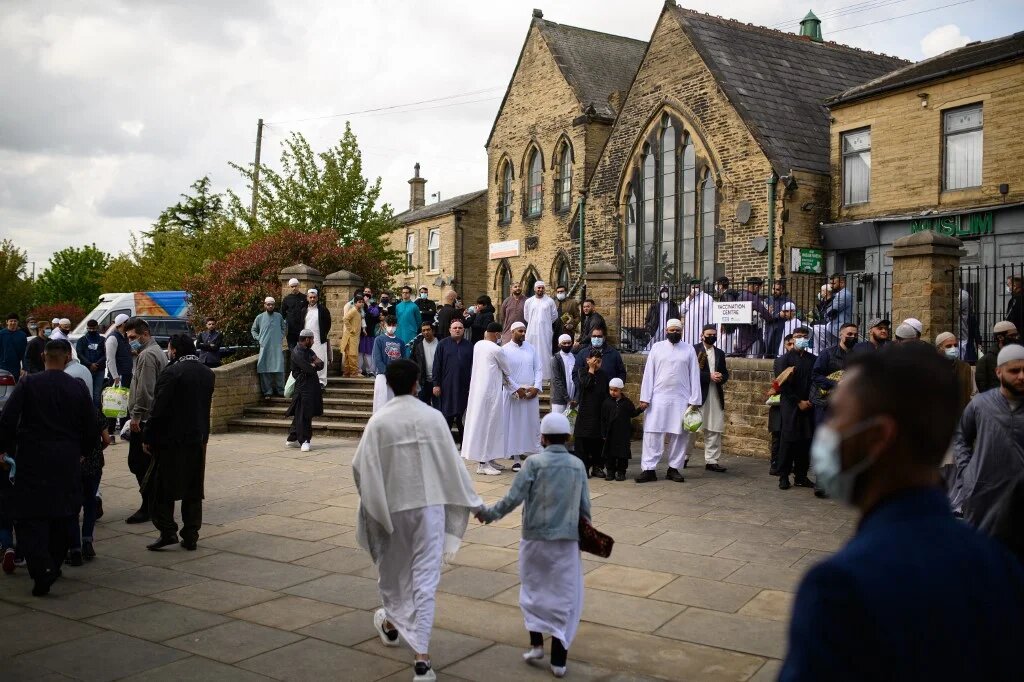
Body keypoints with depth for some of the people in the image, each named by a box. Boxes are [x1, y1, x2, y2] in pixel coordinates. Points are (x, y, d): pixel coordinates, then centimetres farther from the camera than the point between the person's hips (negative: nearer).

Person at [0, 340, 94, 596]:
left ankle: (42, 570, -16)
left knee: (29, 517, 0)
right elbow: (91, 428, 4)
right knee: (60, 517, 17)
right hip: (67, 463, 3)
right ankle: (54, 565, 28)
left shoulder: (27, 383, -6)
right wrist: (82, 452, 19)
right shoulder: (79, 388, 0)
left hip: (32, 460, -3)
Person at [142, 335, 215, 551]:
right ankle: (190, 537, 14)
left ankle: (167, 531, 2)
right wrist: (202, 434, 16)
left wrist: (148, 438, -7)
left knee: (162, 488, 6)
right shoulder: (208, 374, 7)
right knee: (193, 491, 11)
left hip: (171, 439, -6)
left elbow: (159, 410, -15)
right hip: (198, 439, 6)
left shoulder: (172, 373, -15)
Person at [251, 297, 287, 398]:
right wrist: (258, 339, 4)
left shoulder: (279, 316, 6)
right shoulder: (259, 317, 5)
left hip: (277, 347, 0)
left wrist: (281, 337, 6)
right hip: (264, 347, 0)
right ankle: (267, 392, 4)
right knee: (265, 370, -2)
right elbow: (253, 330, 16)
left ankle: (281, 390, 5)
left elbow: (284, 328, 19)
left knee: (279, 369, -4)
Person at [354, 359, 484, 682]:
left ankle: (391, 625, 46)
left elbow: (359, 467, -6)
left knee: (391, 568, 23)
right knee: (425, 577, 0)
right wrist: (473, 501, 9)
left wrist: (370, 498, 14)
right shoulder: (432, 417, -6)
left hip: (390, 506, 1)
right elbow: (452, 463, -2)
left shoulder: (378, 421, -9)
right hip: (429, 505, 0)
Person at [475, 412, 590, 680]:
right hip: (567, 540, 1)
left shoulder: (534, 462, -9)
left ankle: (536, 643, 18)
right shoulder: (578, 465, 0)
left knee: (533, 590, 20)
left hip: (535, 538, -1)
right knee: (564, 598, 7)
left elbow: (513, 498, -11)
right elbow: (585, 507, 4)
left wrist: (488, 513, 2)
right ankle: (559, 660, 9)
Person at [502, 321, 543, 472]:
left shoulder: (532, 348, 8)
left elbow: (539, 369, 6)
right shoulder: (505, 350, -3)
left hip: (532, 393, 3)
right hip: (513, 394, -3)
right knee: (514, 426, 1)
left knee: (532, 425, 2)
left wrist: (536, 387, -7)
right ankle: (516, 459, 6)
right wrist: (517, 390, -11)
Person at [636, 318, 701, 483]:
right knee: (653, 433, -2)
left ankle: (674, 468, 15)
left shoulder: (689, 349, 5)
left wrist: (694, 400, -4)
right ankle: (649, 469, 1)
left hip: (681, 399, 1)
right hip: (658, 398, -1)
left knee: (679, 435, 5)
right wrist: (644, 398, -5)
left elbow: (694, 375, 3)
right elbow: (648, 373, 1)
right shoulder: (657, 347, 4)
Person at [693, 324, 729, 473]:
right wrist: (709, 376, -18)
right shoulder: (694, 350, -3)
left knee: (714, 430, 4)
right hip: (698, 394, -5)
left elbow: (725, 373, 17)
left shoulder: (720, 353, 16)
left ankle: (711, 460, 9)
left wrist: (721, 377, -5)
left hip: (716, 396, 5)